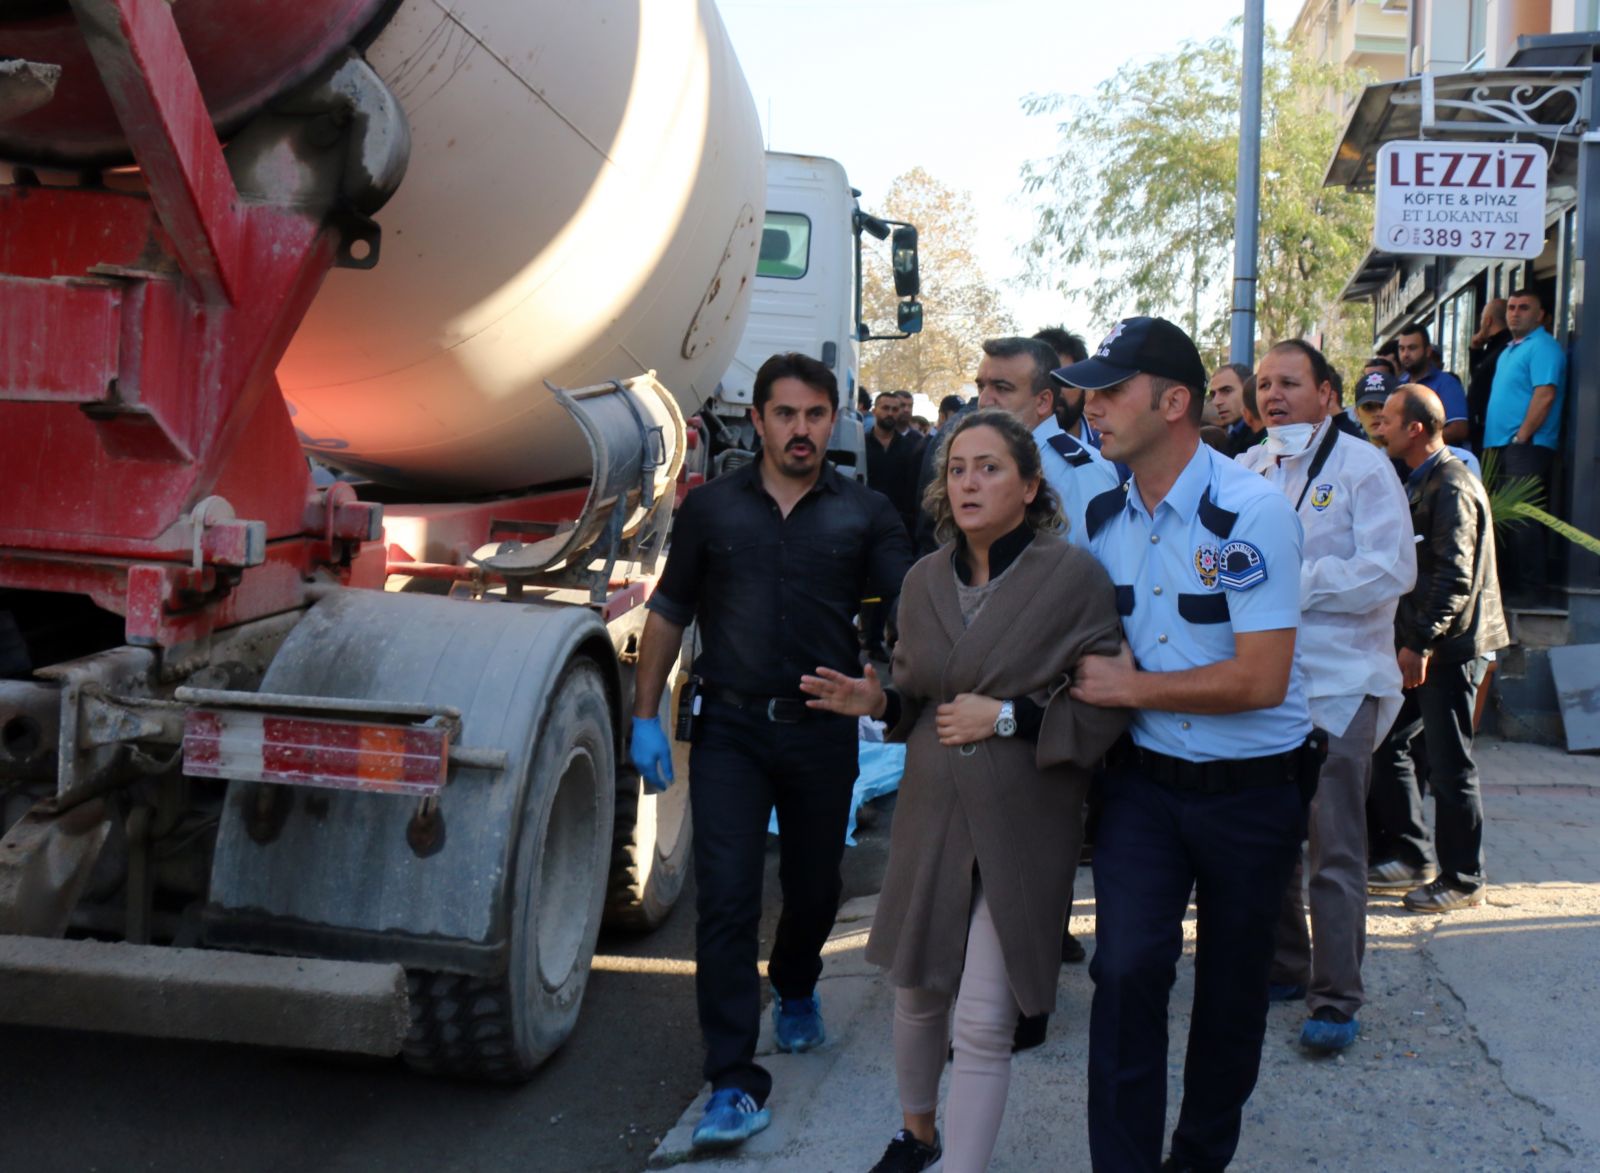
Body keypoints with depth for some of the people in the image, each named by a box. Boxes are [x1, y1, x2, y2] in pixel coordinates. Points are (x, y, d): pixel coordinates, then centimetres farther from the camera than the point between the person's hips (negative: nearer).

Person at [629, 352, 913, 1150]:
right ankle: (734, 1084, -2)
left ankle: (795, 992, 48)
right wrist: (645, 716, 3)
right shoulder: (711, 507, 4)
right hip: (730, 730, -1)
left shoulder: (865, 514, 3)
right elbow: (668, 614, 8)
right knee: (726, 898, -7)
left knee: (814, 888, 17)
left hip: (823, 731, 1)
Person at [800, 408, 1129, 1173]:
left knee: (985, 1024, -4)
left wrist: (1008, 718, -18)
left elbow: (1107, 708, -10)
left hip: (1023, 827, -4)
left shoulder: (1074, 577, -9)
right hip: (930, 815, 5)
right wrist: (878, 702, -4)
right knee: (916, 994, 16)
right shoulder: (924, 580, 6)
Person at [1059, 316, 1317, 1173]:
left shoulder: (1250, 511, -17)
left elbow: (1260, 679, -23)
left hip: (1250, 789, -3)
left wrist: (1129, 687, -18)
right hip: (1145, 780, 4)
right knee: (1126, 966, -10)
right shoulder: (1105, 515, 3)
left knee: (1231, 983, 12)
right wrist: (1094, 669, -5)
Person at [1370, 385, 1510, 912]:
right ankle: (1412, 858, 22)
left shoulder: (1452, 487, -16)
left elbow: (1455, 577, -23)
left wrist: (1421, 644, -23)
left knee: (1450, 766, -1)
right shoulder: (1423, 482, 14)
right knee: (1386, 743, 12)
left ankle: (1463, 881, 11)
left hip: (1450, 647, -10)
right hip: (1421, 642, 10)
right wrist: (1408, 640, 16)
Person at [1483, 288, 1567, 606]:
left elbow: (1544, 395, -19)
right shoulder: (1509, 350, 21)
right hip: (1500, 447, 10)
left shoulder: (1543, 347, -9)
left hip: (1526, 447, -10)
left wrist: (1520, 438, -19)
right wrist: (1492, 443, 15)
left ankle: (1529, 590, -8)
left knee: (1522, 520, -11)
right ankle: (1507, 583, 18)